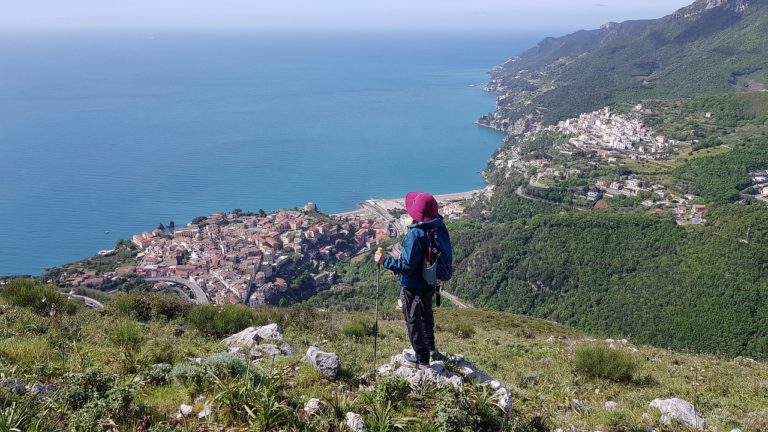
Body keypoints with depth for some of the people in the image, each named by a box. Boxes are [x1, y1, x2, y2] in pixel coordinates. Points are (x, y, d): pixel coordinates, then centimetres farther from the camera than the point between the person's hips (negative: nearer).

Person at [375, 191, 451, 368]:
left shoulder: (416, 234, -30)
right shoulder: (438, 227, -5)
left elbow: (408, 265, -29)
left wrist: (385, 262, -19)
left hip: (413, 286, -8)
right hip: (430, 282, 8)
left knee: (413, 320, 10)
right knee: (426, 315, 27)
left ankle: (422, 359, 20)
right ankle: (431, 349, 46)